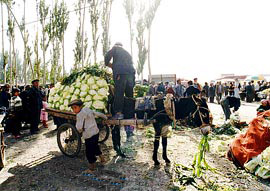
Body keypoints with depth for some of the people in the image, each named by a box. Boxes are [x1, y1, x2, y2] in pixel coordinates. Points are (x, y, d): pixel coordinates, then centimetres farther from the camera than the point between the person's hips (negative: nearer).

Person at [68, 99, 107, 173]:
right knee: (95, 146, 30)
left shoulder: (79, 114, -14)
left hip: (89, 135, -8)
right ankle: (102, 159, 43)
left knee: (89, 152, 7)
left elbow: (79, 128, -21)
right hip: (96, 132, 8)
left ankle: (92, 168, 20)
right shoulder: (88, 110, 8)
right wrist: (105, 117, 38)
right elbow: (98, 114, 21)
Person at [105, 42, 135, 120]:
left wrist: (108, 64, 23)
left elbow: (107, 56, 5)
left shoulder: (115, 49, 18)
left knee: (119, 93, -8)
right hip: (131, 72, 6)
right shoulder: (127, 53, 34)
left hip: (120, 73, -6)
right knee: (129, 94, 10)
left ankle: (119, 113, -13)